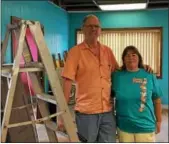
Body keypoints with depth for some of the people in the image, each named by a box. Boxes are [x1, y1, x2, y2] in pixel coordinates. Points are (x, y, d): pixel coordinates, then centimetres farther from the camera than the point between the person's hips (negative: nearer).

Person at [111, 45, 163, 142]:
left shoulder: (149, 76, -4)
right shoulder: (116, 76, -3)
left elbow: (157, 100, 2)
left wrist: (158, 121, 6)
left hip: (145, 126, -1)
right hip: (124, 126, 1)